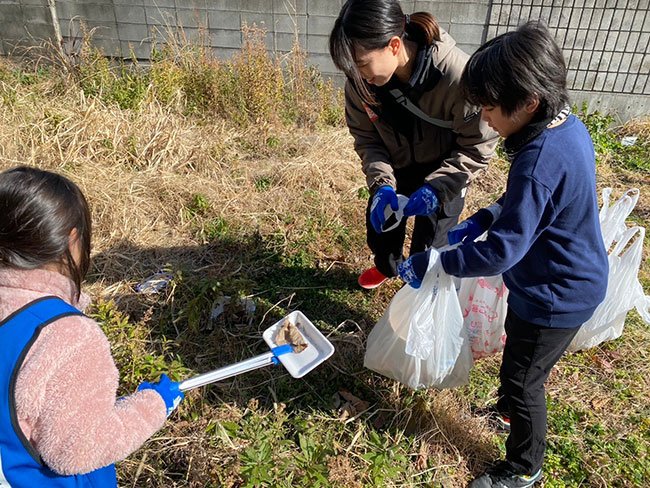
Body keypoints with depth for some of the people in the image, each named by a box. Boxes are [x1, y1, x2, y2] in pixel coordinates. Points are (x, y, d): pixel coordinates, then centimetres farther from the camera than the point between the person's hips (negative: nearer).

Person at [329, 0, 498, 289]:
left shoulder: (456, 76, -37)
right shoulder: (361, 79, -24)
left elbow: (477, 148, -24)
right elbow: (366, 137, -10)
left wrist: (436, 188, -34)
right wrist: (381, 183, -25)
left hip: (444, 175, -4)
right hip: (395, 169, 4)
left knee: (429, 248, 7)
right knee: (379, 225, 22)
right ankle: (387, 267, 58)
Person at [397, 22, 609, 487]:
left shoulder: (540, 163, -35)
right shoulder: (568, 126, -5)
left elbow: (501, 251, -33)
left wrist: (431, 263, -26)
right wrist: (481, 219, 0)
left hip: (555, 297, -9)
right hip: (570, 281, 9)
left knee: (522, 379, 12)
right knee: (522, 366, 30)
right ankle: (513, 407, 58)